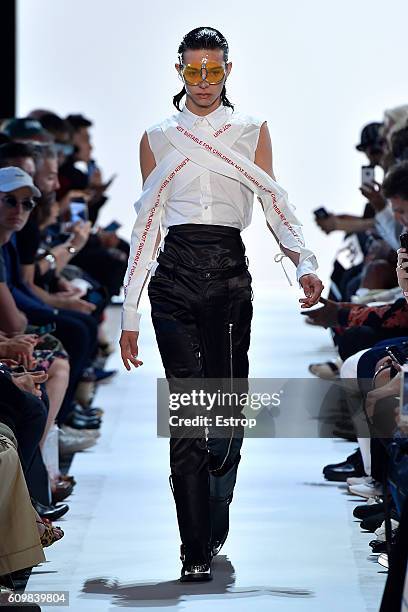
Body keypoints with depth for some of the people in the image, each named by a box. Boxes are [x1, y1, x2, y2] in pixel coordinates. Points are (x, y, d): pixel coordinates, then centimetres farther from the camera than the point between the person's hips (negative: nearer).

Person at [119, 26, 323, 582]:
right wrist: (130, 314, 8)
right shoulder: (158, 138, 12)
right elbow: (146, 224, 12)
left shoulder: (251, 131, 11)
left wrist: (304, 262, -17)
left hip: (229, 270, 0)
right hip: (175, 271, 0)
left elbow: (274, 204, 3)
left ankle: (213, 530, 21)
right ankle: (196, 551, -6)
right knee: (186, 410, -7)